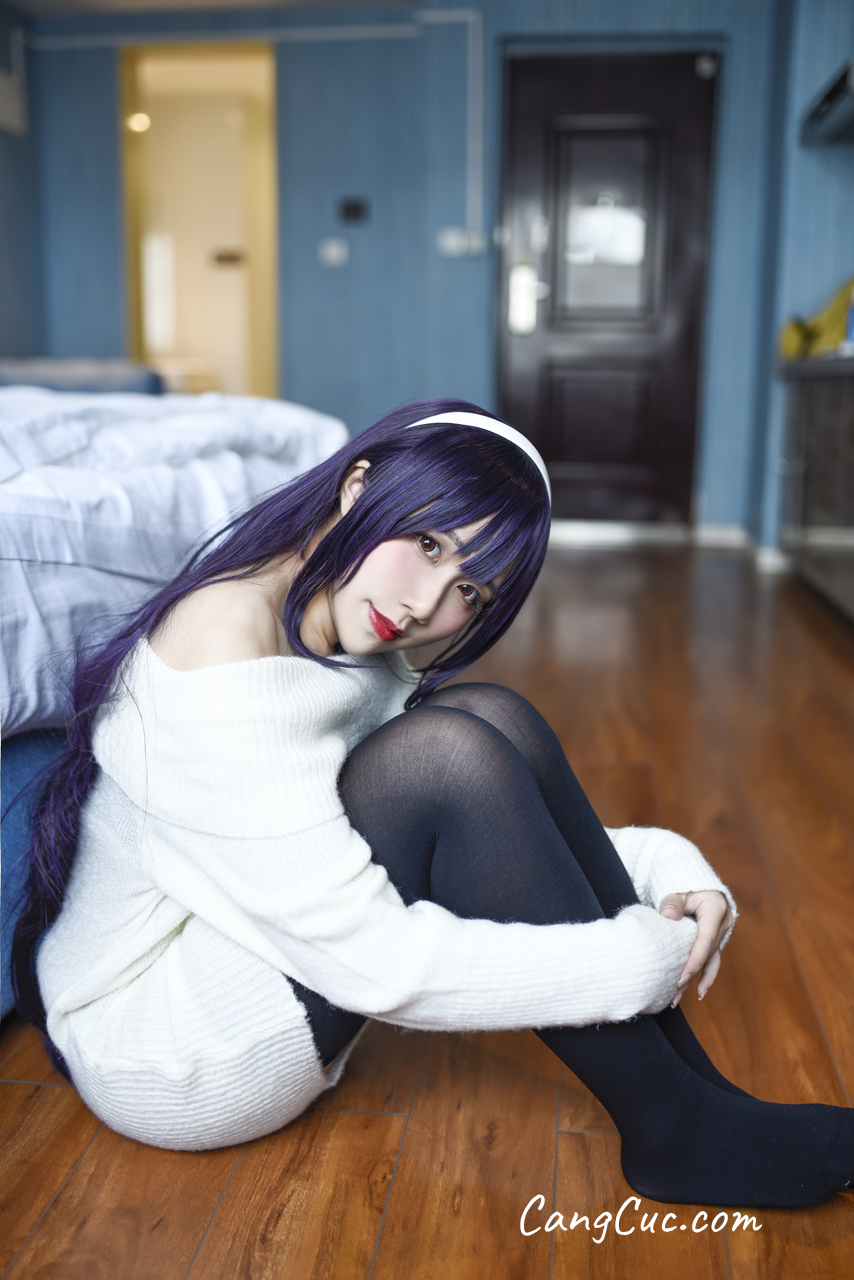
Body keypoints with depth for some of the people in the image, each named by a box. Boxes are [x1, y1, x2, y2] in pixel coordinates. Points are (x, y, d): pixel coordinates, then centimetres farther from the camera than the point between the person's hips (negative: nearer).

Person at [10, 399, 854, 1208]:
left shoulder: (371, 656, 1)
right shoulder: (226, 655, -27)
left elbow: (507, 826, 4)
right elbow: (373, 961, -30)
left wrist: (672, 869, -13)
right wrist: (644, 961, -23)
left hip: (244, 954, 8)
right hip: (145, 1045, -8)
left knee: (493, 722, -12)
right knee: (447, 755, -27)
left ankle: (684, 1085, -8)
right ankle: (675, 1130, -14)